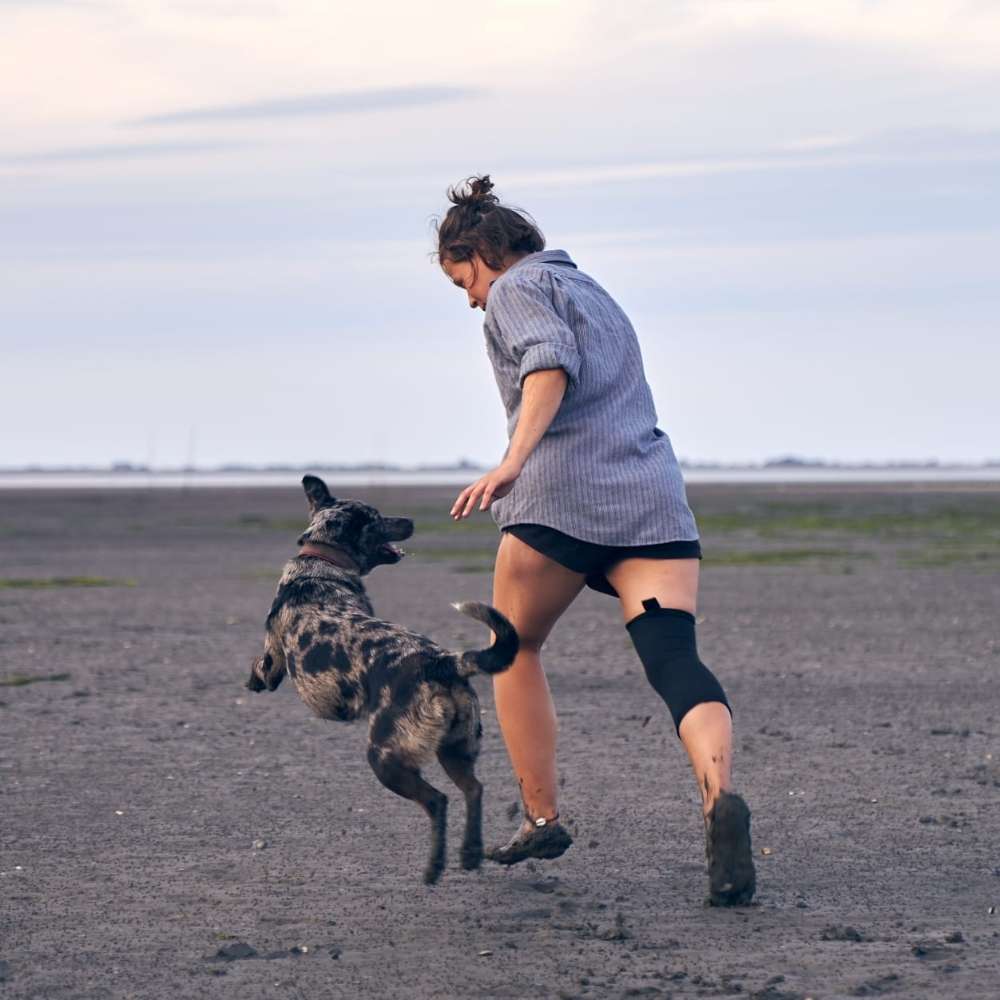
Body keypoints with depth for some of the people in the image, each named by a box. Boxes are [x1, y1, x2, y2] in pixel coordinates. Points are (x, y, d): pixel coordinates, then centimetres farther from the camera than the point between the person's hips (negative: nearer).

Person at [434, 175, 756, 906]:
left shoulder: (518, 289, 7)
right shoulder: (593, 292, 33)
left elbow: (551, 362, -13)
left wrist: (512, 462, -25)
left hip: (564, 490, -6)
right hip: (654, 495, 6)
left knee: (515, 650, 17)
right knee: (677, 660, -12)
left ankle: (543, 818, 16)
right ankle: (720, 797, -38)